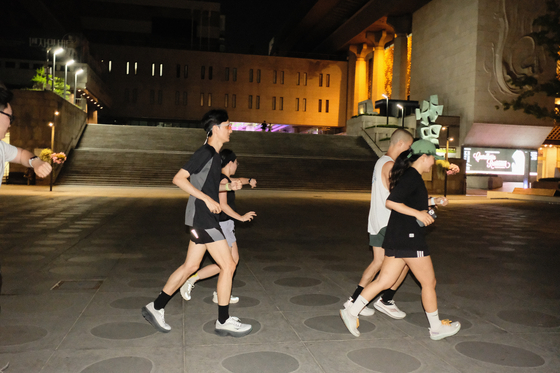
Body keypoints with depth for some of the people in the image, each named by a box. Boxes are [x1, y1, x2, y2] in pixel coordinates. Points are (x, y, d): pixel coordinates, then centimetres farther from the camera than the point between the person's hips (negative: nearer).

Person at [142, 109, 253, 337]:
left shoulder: (214, 155, 17)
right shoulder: (205, 152, -13)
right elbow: (179, 179, -18)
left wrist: (228, 186, 11)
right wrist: (207, 199, -20)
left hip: (204, 218, 10)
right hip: (202, 218, -10)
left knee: (190, 266, 14)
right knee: (228, 265, -5)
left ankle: (156, 308, 23)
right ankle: (224, 321, 6)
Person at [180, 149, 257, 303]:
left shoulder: (226, 178, 11)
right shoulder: (223, 179, -17)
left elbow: (237, 180, 34)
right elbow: (223, 205, -24)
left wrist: (249, 180, 18)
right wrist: (241, 217, -19)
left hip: (226, 224, 10)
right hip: (221, 224, -10)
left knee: (234, 259, 13)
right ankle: (191, 280, 2)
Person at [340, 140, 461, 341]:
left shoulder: (409, 176, 17)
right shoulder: (412, 177, -14)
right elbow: (391, 202, -23)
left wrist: (434, 201, 26)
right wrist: (418, 213, -21)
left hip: (397, 238, 10)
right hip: (409, 238, -10)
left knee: (384, 281, 10)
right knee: (429, 282, 6)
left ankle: (352, 311, 9)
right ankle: (436, 328, 21)